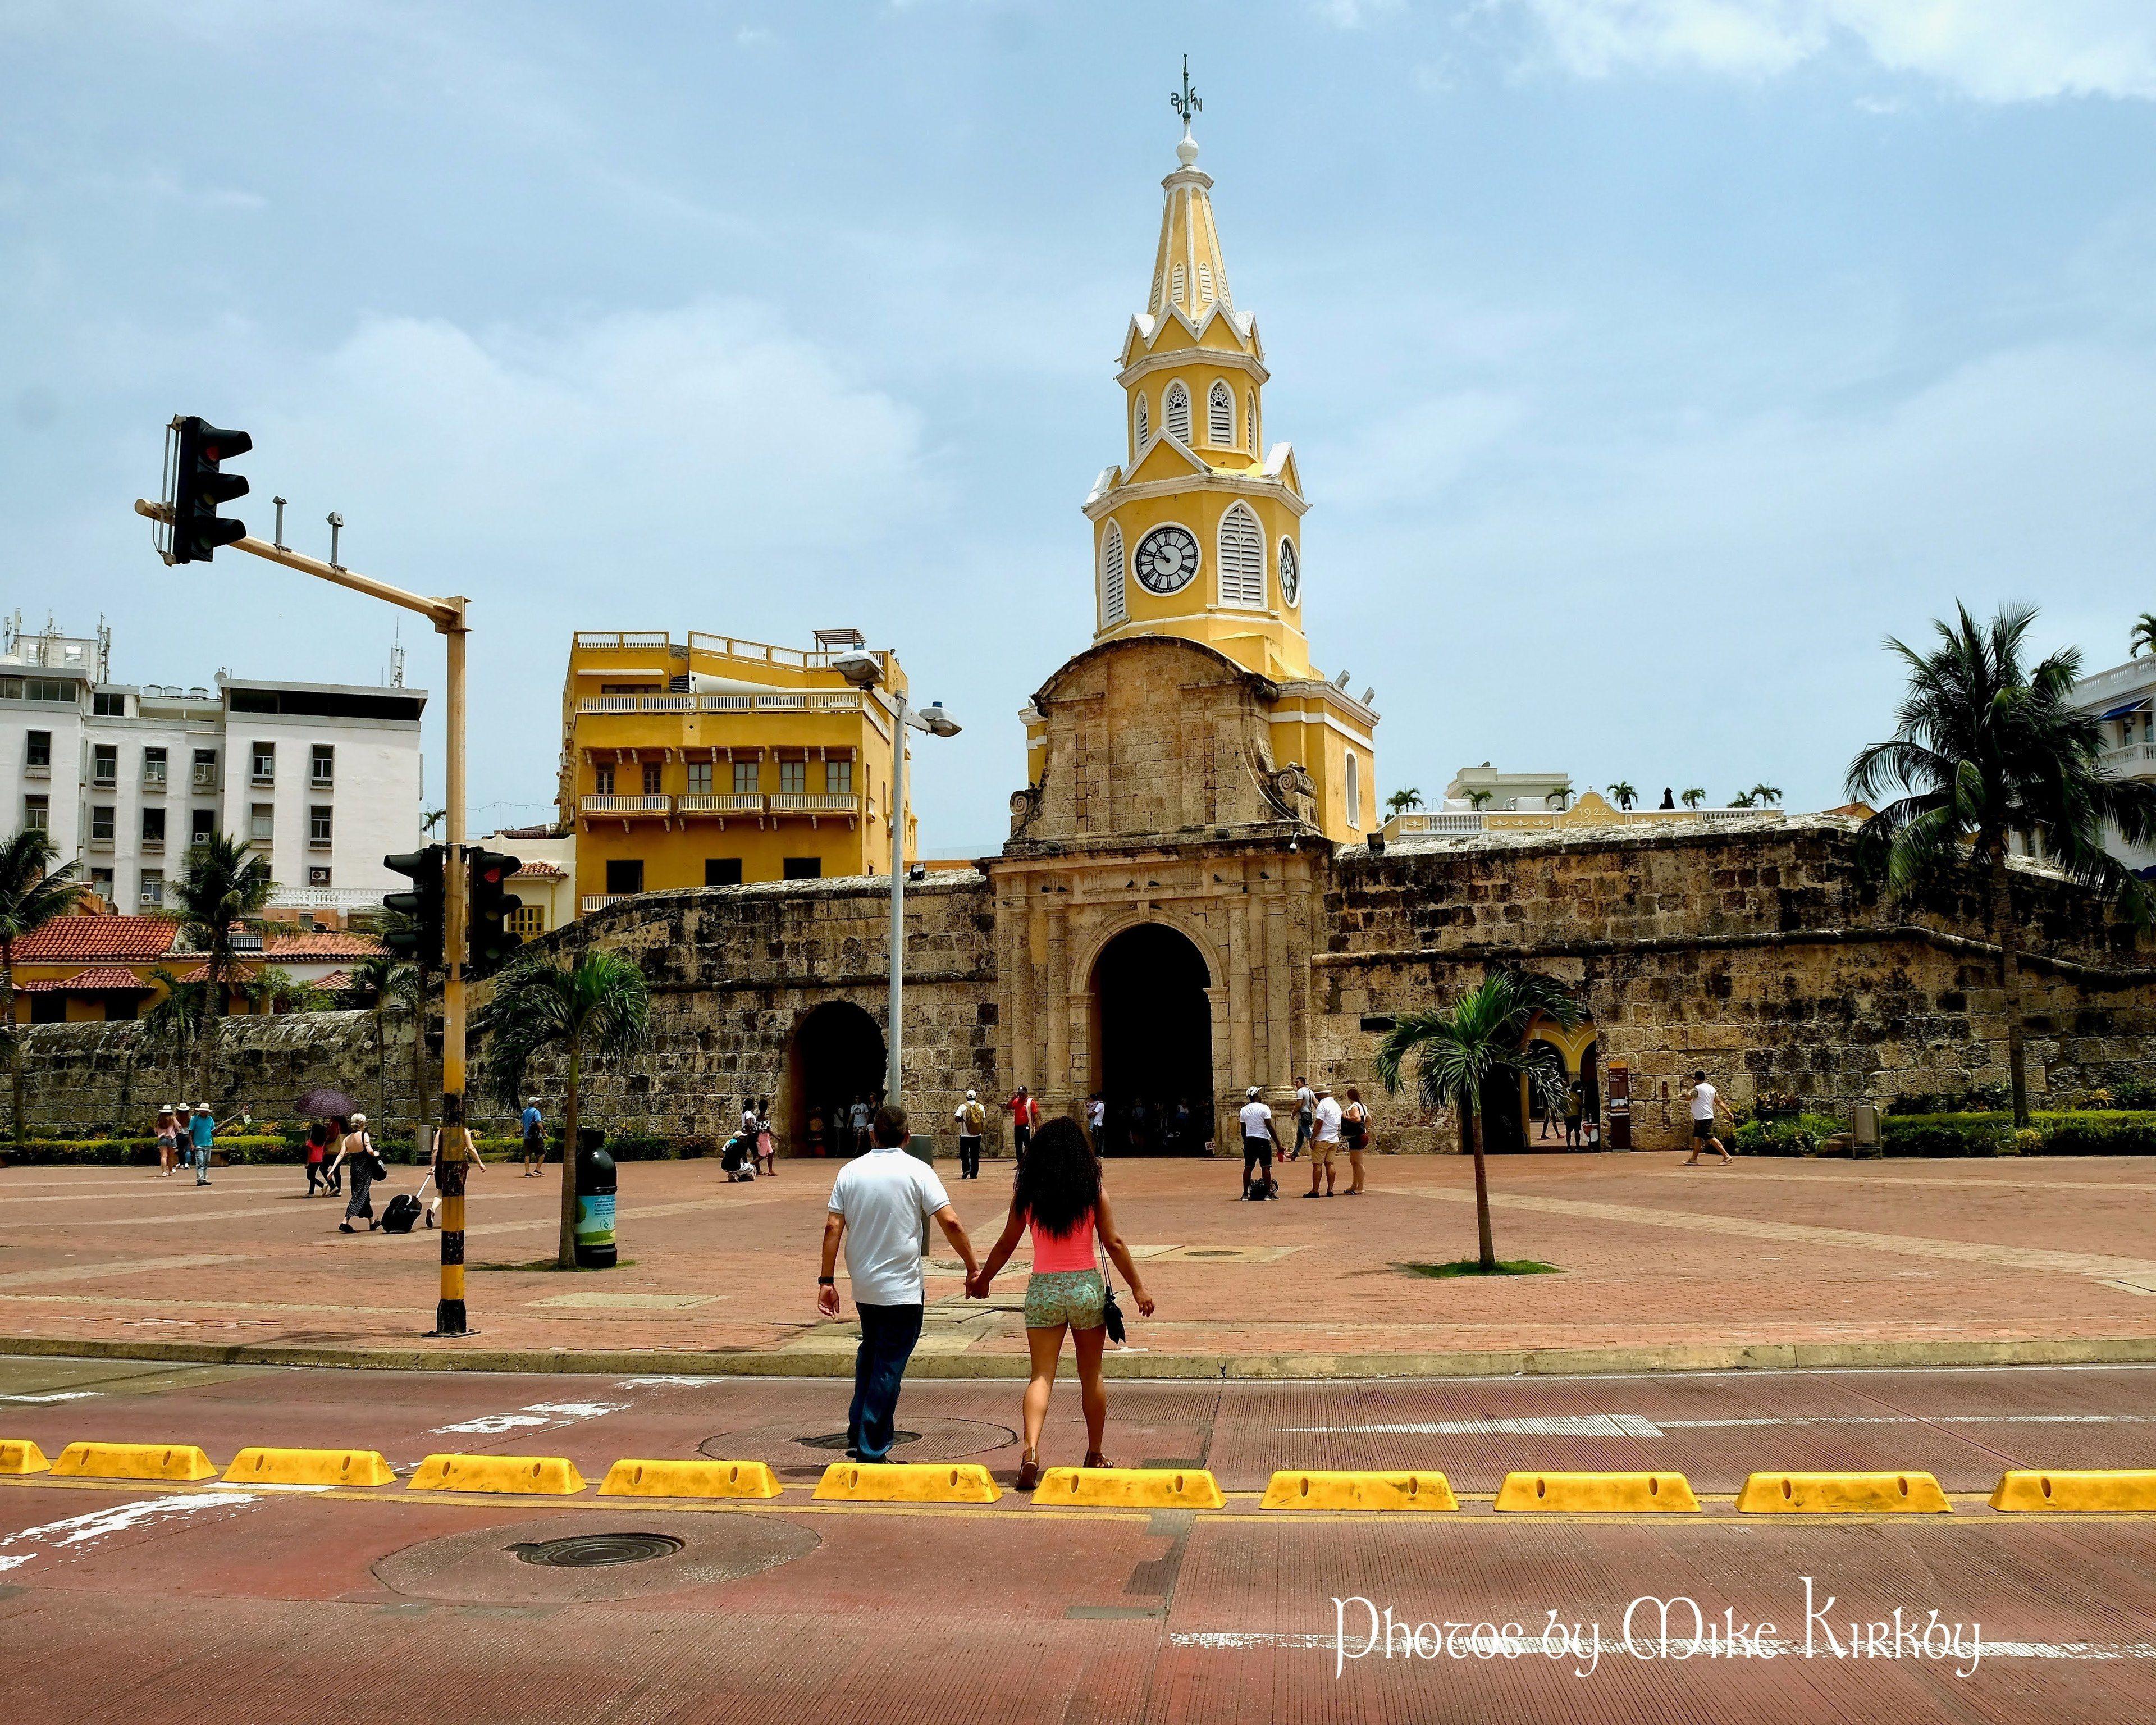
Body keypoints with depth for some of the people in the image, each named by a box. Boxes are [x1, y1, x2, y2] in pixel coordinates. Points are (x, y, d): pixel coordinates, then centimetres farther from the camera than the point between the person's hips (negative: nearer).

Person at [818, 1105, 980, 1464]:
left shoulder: (850, 1172, 1)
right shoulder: (917, 1171, -9)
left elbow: (833, 1228, -2)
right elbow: (951, 1223, -14)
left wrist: (827, 1281, 3)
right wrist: (973, 1268, -6)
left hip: (863, 1286, 4)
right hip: (902, 1289, -4)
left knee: (870, 1354, 24)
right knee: (888, 1368, 3)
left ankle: (858, 1433, 23)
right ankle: (871, 1451, 6)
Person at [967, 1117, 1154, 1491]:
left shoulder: (1025, 1194, -1)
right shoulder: (1094, 1192, -4)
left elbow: (1006, 1245, 4)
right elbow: (1114, 1243, -4)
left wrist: (982, 1279, 19)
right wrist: (1138, 1288, 3)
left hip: (1043, 1289, 0)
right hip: (1087, 1286, 0)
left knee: (1041, 1375, 1)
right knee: (1091, 1376, 14)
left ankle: (1031, 1449, -19)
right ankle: (1095, 1455, 24)